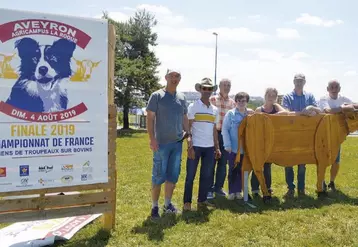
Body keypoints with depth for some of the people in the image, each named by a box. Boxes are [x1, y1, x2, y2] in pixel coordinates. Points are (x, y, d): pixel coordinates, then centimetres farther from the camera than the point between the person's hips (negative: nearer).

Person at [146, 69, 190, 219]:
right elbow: (150, 118, -7)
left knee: (173, 175, 12)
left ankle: (167, 204, 25)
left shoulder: (182, 98, 12)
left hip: (178, 143, 5)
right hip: (161, 143, -5)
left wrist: (188, 135, 9)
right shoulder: (157, 96, -4)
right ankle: (154, 207, 12)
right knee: (158, 176, 0)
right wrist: (152, 139, -15)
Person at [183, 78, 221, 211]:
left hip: (210, 147, 5)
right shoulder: (193, 107, -3)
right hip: (196, 146, -5)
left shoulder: (214, 109, 13)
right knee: (190, 175, 1)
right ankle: (187, 202, 9)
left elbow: (214, 130, 16)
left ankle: (202, 200, 20)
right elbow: (188, 128, -7)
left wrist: (217, 147, 11)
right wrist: (189, 146, -15)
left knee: (206, 175, 10)